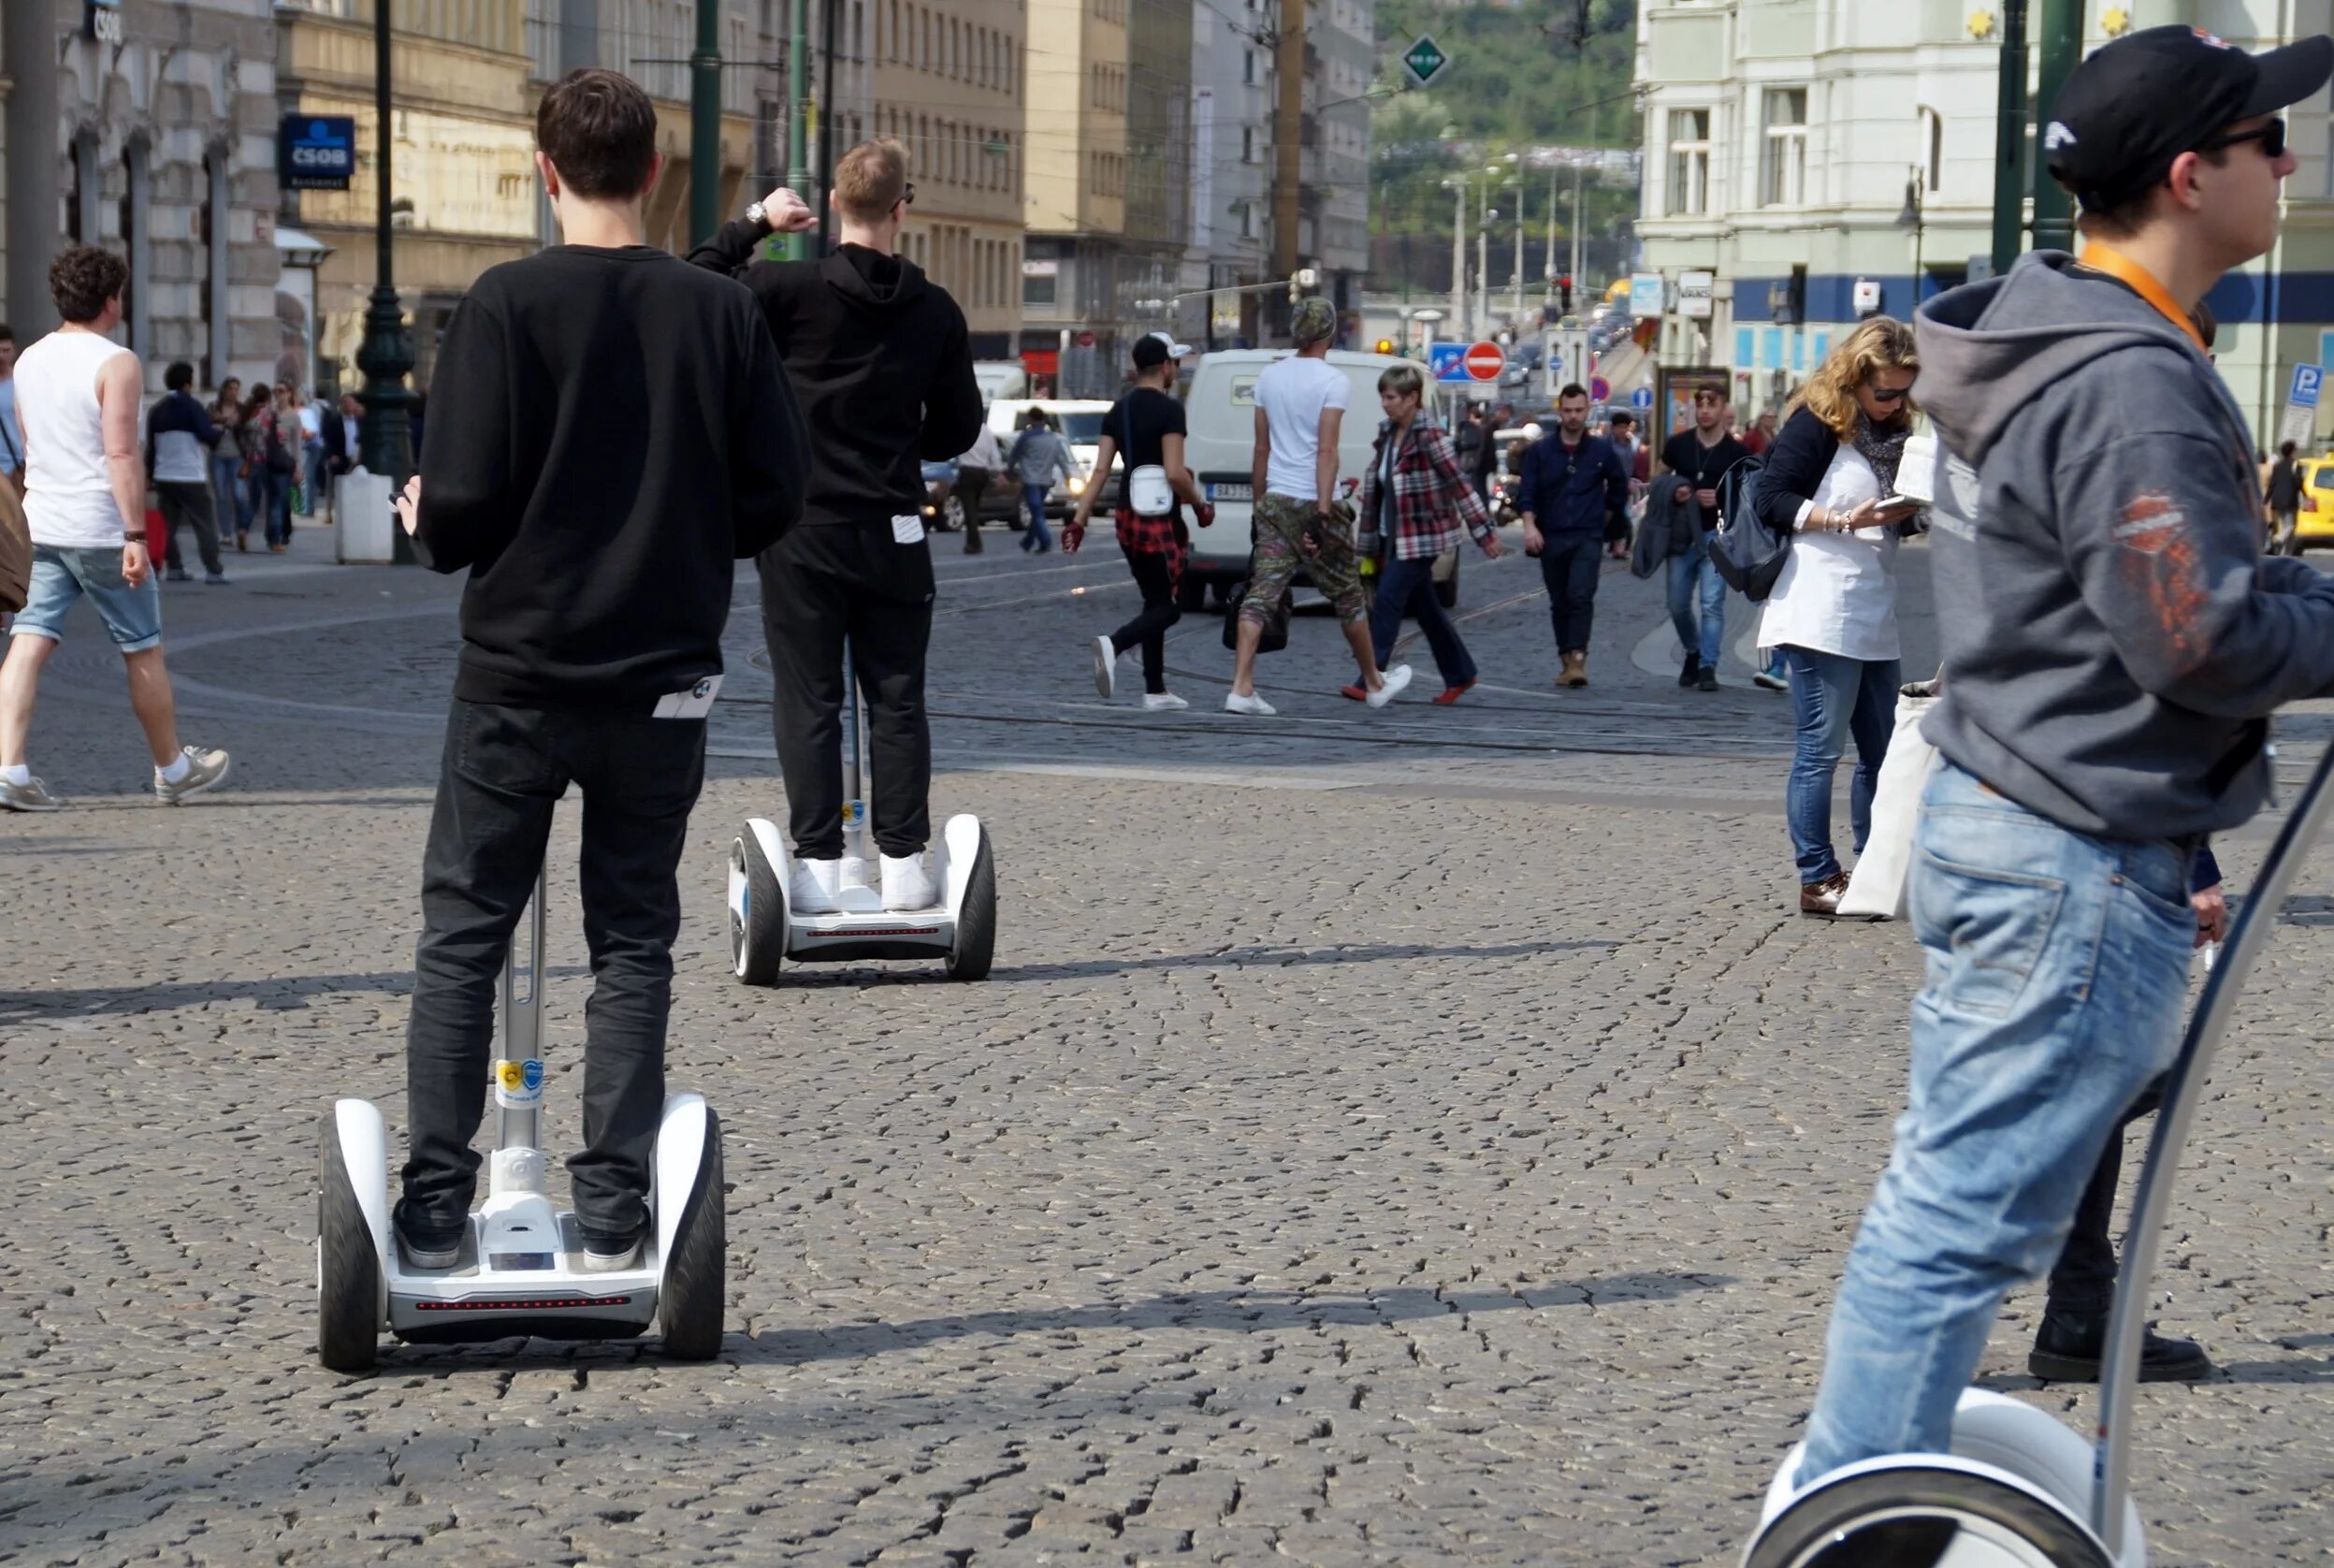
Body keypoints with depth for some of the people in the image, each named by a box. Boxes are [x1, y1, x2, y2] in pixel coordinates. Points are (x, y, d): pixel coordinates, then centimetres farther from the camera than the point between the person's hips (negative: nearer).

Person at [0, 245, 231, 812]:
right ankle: (174, 770, 21)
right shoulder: (116, 364, -13)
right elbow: (121, 453, -19)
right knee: (142, 650, 8)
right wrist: (136, 535, -19)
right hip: (100, 530, -6)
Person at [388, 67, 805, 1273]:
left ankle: (436, 1206, 7)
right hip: (663, 680, 2)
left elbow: (464, 502, -13)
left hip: (516, 676, -2)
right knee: (633, 943, 11)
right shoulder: (719, 312, -1)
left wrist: (426, 523, 9)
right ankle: (613, 1211, 9)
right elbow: (773, 499, 0)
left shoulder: (505, 305, -10)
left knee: (461, 937, 8)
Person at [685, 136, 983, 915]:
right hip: (894, 532, 2)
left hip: (802, 533, -2)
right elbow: (958, 427, 7)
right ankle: (904, 864, 7)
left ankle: (819, 864, 1)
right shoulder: (936, 311, 0)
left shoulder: (793, 288, -10)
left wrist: (752, 223, 2)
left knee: (808, 701, 3)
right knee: (897, 699, 8)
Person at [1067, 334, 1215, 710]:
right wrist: (1200, 505, -5)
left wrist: (1078, 520, 4)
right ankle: (1114, 644, -27)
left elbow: (1100, 471, 5)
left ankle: (1155, 691, 16)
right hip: (1160, 520, -8)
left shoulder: (1118, 410, 9)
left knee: (1154, 602, 16)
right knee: (1169, 606, -1)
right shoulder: (1168, 409, -13)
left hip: (1128, 516, 8)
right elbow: (1175, 473, -20)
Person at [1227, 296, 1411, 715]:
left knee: (1260, 593, -2)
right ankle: (1375, 684, 24)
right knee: (1348, 597, 10)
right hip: (1311, 502, -5)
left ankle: (1241, 688, -14)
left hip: (1273, 502, 5)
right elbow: (1327, 452, -17)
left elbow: (1262, 450, 12)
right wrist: (1323, 514, -19)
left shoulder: (1269, 376, 8)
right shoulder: (1333, 381, -10)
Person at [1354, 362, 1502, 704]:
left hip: (1421, 537, -8)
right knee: (1425, 608, 13)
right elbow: (1376, 482, 16)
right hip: (1393, 537, 8)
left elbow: (1460, 484, -14)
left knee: (1388, 600, -12)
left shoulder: (1429, 435, -14)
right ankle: (1459, 675, 24)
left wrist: (1484, 531, -14)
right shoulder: (1387, 434, 10)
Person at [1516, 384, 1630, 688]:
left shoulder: (1601, 451, 4)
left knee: (1581, 596, -18)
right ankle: (1567, 662, 16)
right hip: (1551, 539, 2)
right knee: (1559, 603, 8)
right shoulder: (1540, 451, 4)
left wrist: (1606, 513, 15)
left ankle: (1578, 659, -23)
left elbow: (1620, 486, 20)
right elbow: (1526, 491, -3)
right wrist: (1529, 524, -17)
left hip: (1587, 538, -2)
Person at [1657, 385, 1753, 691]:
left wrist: (1723, 499, -14)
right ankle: (1693, 653, 32)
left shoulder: (1736, 452, -2)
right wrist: (1673, 492, -6)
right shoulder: (1678, 444, 4)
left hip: (1717, 535, -3)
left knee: (1712, 603, -12)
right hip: (1682, 535, 3)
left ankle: (1707, 667, -9)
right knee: (1678, 604, 8)